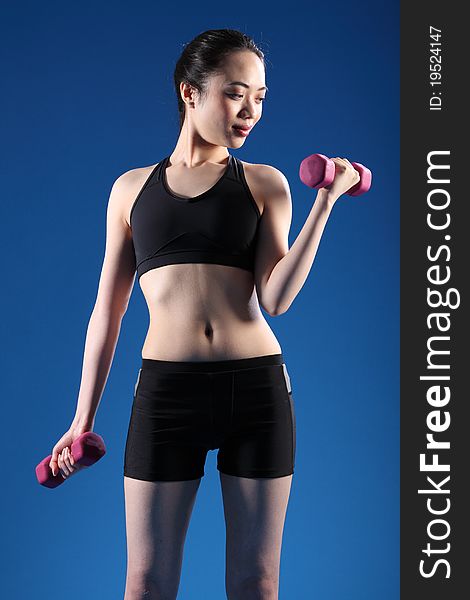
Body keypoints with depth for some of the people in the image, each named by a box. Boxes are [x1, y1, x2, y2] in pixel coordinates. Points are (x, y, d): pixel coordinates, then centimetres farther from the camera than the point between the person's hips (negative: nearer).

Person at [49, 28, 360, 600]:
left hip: (257, 387, 0)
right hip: (165, 388, 0)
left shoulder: (265, 183, 8)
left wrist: (325, 201, -10)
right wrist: (82, 421, 12)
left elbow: (276, 298, -5)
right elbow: (107, 310, 13)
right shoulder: (133, 187, 11)